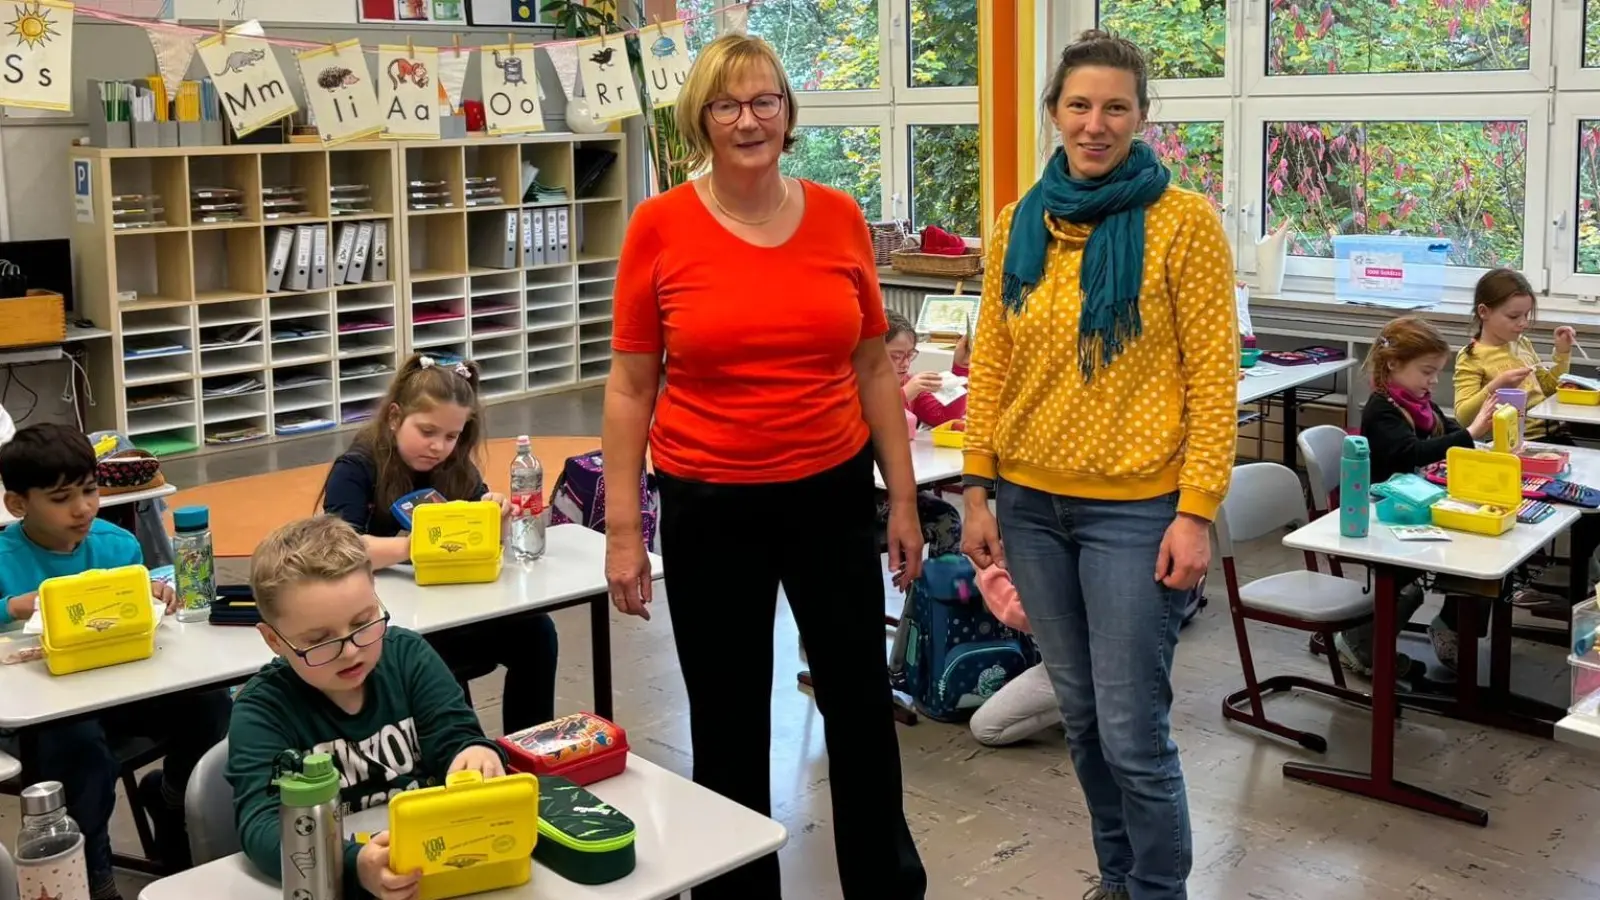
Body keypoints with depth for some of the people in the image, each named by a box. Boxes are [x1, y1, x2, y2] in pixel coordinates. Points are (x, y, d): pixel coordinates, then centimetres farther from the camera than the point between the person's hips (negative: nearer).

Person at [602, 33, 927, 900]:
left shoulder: (839, 217, -1)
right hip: (709, 508, -2)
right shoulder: (660, 227, -7)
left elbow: (873, 368, 7)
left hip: (832, 495, 2)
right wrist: (621, 529, -5)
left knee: (861, 701, 16)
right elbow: (629, 389, -3)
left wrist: (903, 498, 6)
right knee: (729, 722, 12)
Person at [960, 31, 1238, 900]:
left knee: (1131, 729, 0)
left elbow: (1213, 376, -9)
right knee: (1079, 713, 16)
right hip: (1031, 502, 5)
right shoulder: (1020, 224, 5)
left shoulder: (1182, 221, -8)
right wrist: (978, 489, 4)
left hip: (1136, 508, -4)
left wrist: (1197, 511, -14)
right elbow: (990, 364, 8)